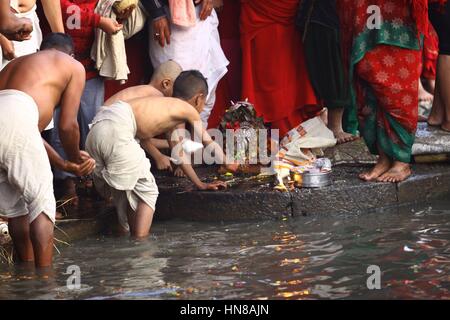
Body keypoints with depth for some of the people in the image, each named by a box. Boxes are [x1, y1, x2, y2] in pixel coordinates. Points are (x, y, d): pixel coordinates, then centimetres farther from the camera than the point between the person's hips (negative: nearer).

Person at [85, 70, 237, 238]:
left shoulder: (169, 110, 33)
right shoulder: (189, 110, 11)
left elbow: (178, 152, 40)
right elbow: (210, 145, 21)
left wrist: (200, 183, 44)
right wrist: (231, 166, 37)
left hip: (96, 129, 9)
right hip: (117, 128, -9)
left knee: (124, 189, 20)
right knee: (146, 190, 2)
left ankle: (133, 239, 25)